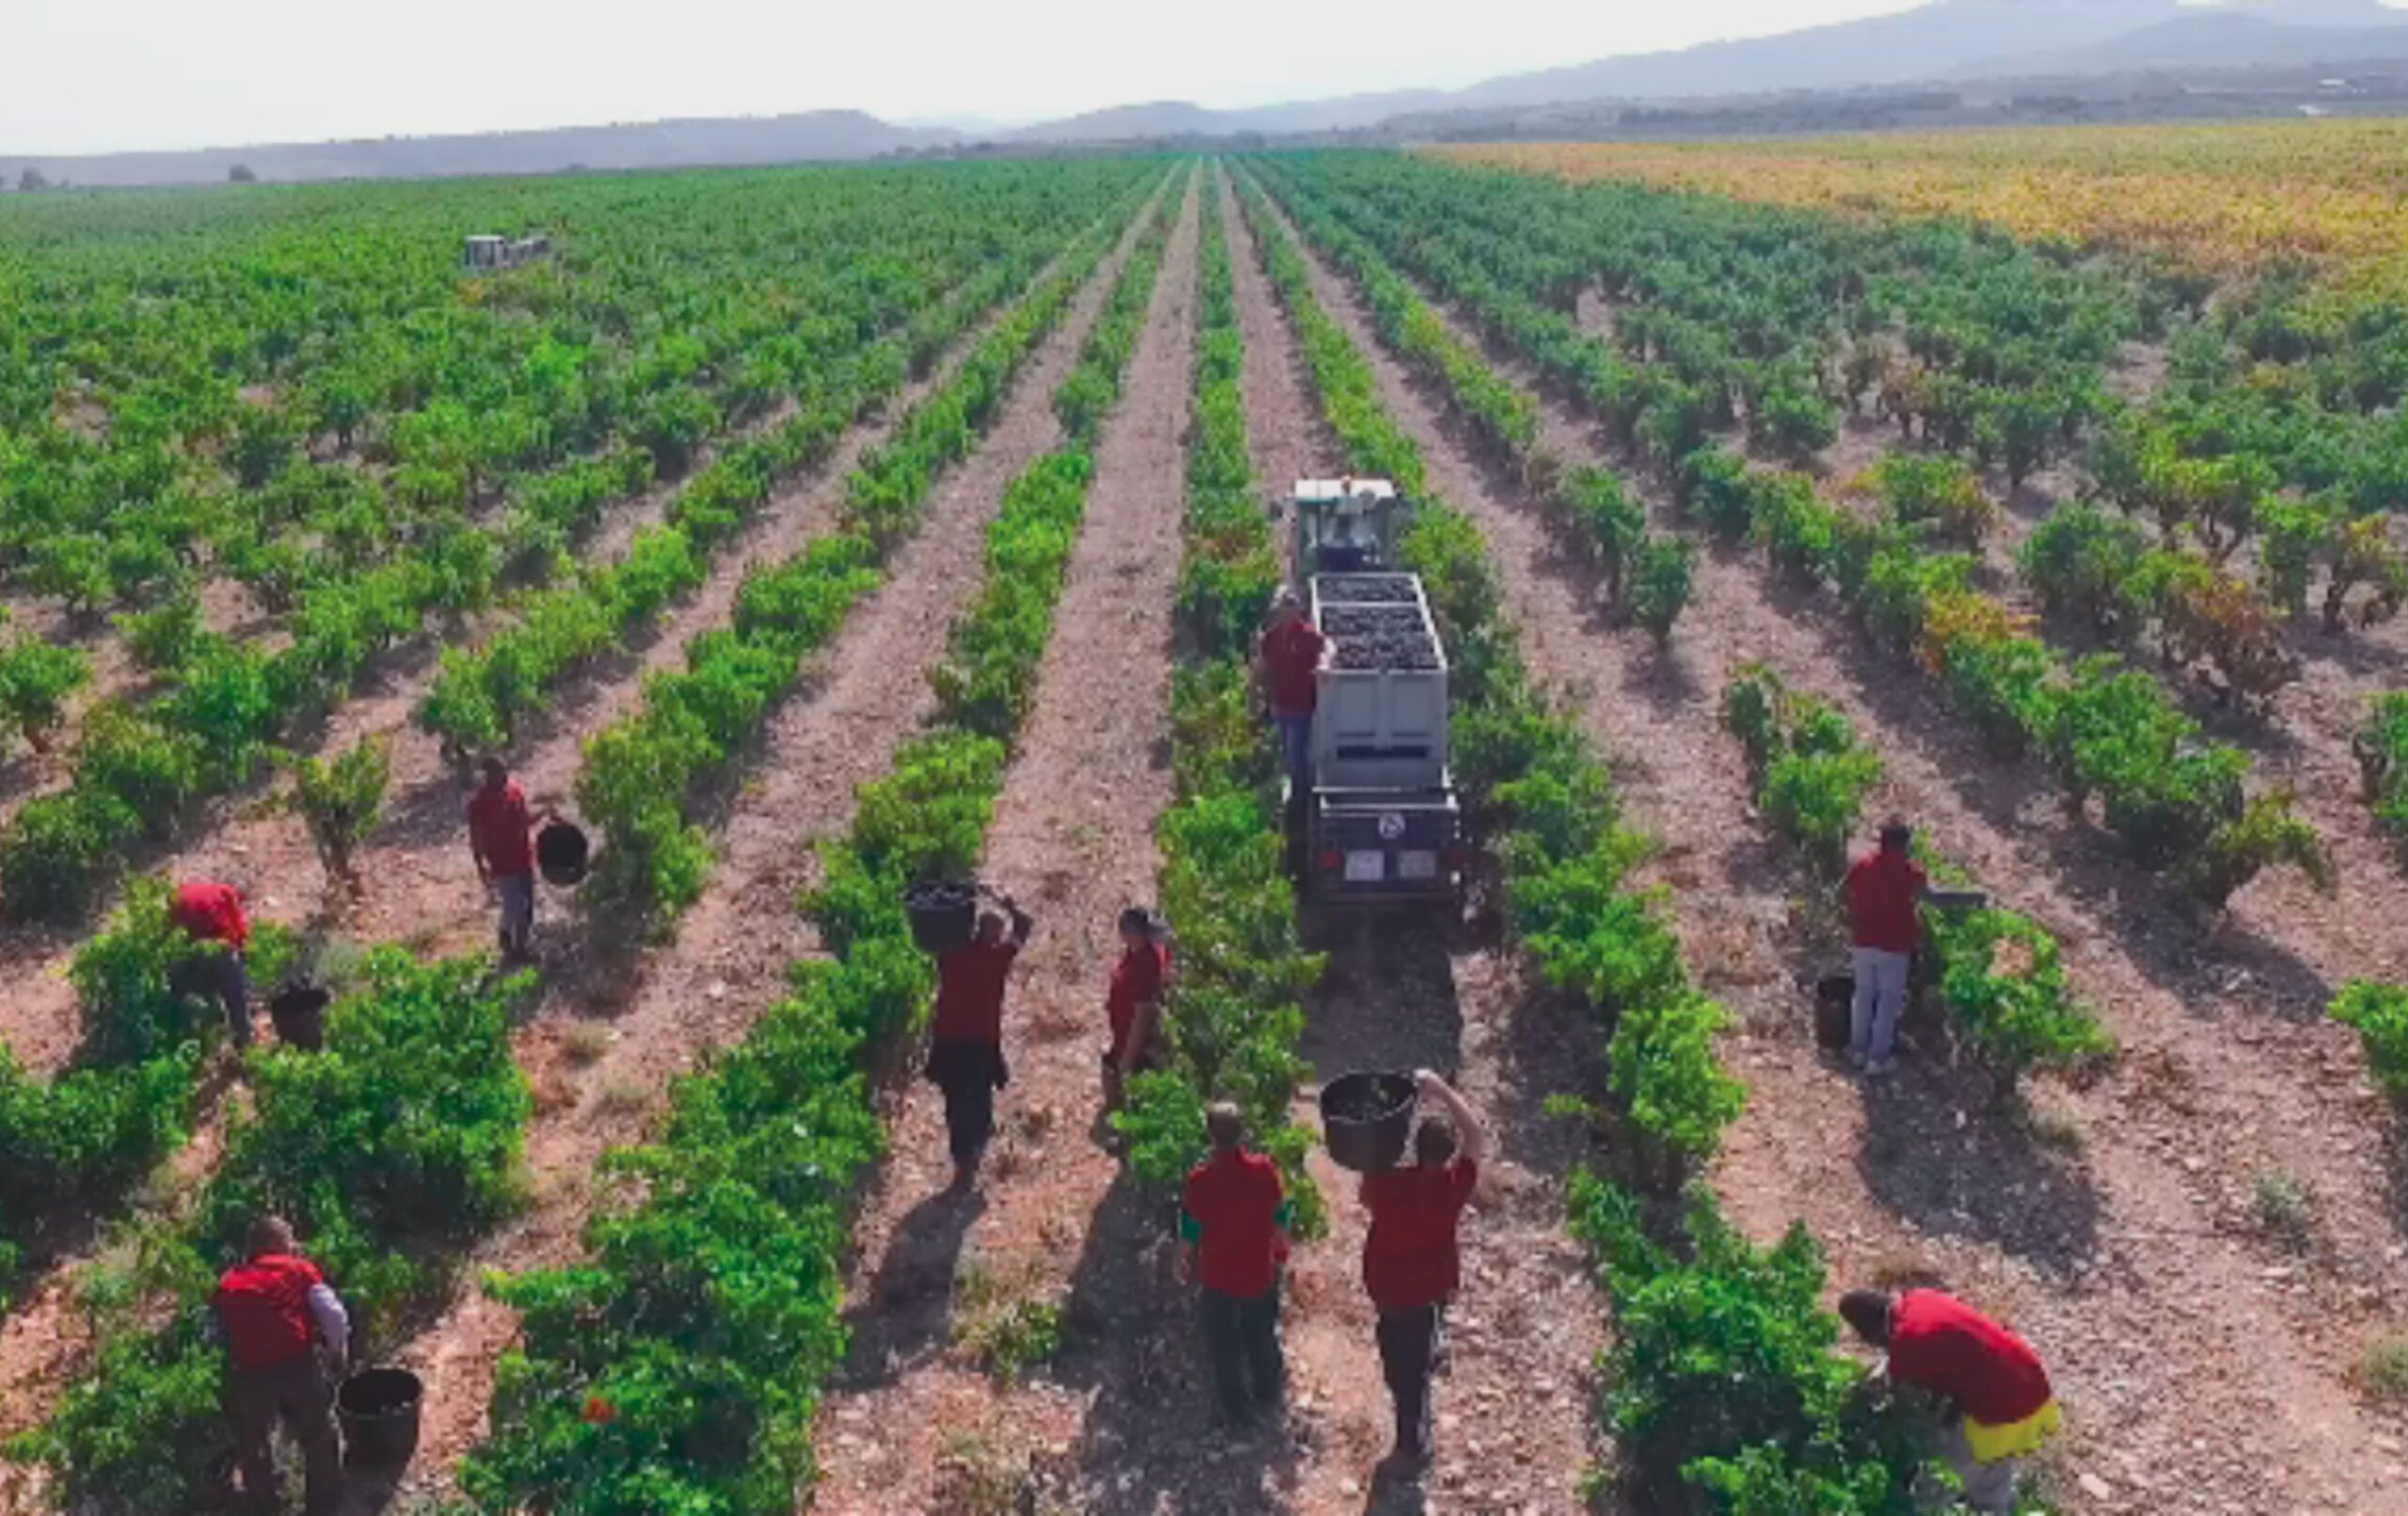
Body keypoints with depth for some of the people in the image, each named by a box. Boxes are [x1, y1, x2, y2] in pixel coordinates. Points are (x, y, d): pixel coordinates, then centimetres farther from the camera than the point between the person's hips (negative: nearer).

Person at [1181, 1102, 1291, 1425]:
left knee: (1225, 1344, 19)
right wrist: (1280, 1252, 13)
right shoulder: (1265, 1170, -19)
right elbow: (1280, 1219, -5)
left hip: (1219, 1277, -2)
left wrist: (1184, 1262, 8)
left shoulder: (1200, 1180, -25)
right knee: (1263, 1337, 26)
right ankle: (1267, 1394, 44)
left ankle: (1237, 1406, 32)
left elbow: (1189, 1232, -12)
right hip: (1262, 1273, 2)